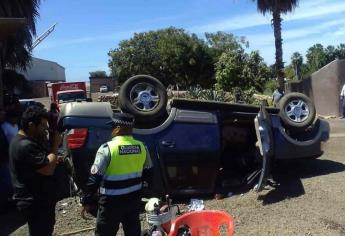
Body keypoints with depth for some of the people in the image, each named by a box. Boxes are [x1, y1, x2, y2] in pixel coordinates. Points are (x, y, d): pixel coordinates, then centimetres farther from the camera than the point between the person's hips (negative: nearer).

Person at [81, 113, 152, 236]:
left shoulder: (107, 148, -17)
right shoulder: (141, 147, -2)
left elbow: (95, 178, -15)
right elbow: (147, 172, 11)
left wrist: (86, 202, -6)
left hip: (112, 202, -5)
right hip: (134, 200, 5)